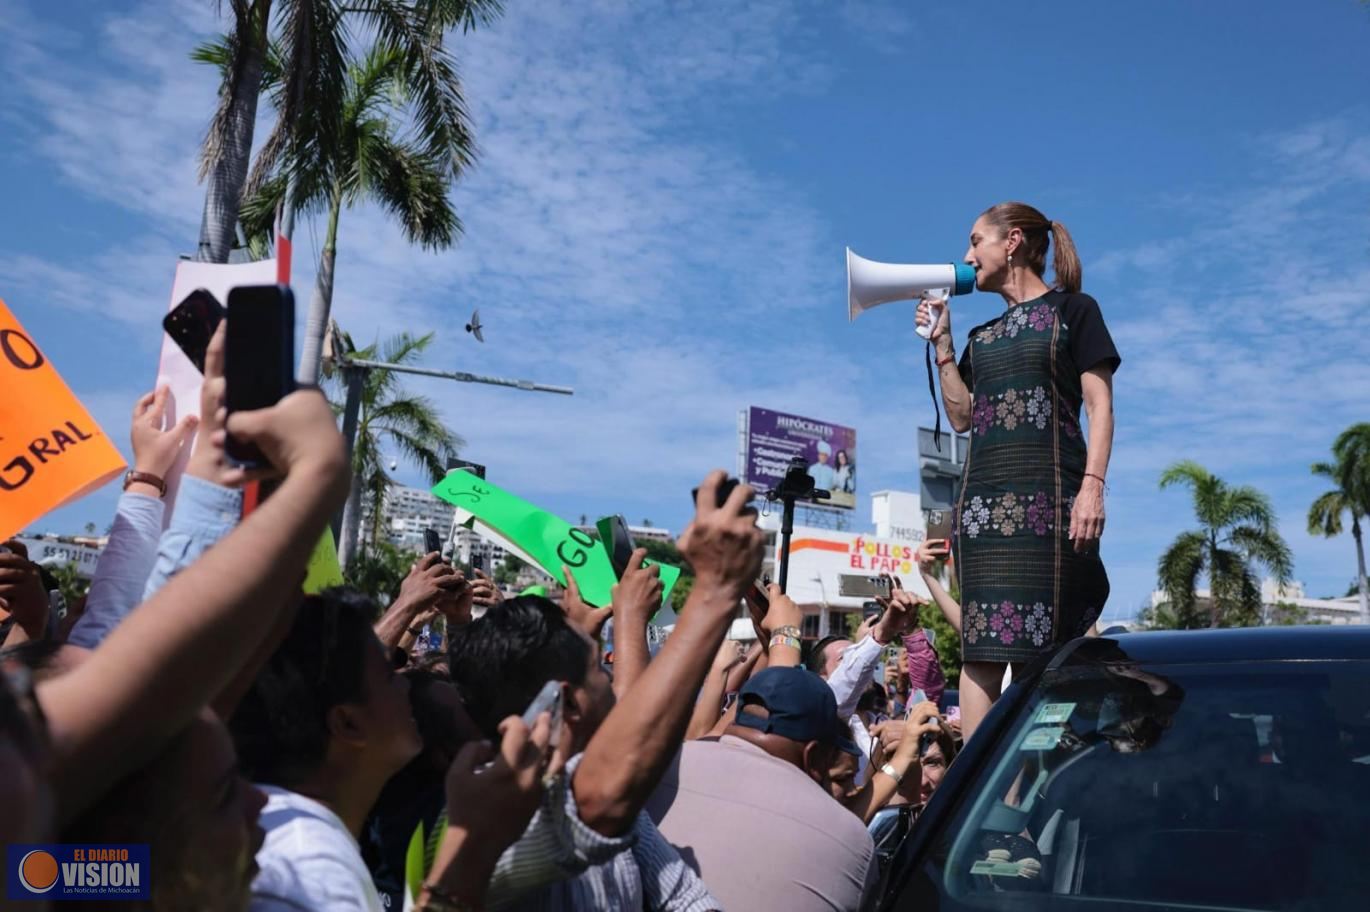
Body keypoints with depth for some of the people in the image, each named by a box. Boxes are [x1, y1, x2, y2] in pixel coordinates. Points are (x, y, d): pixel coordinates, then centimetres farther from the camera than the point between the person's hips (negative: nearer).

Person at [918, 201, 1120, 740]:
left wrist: (1093, 484, -13)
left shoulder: (1072, 310, 7)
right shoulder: (983, 335, 23)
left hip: (1048, 494, -5)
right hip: (985, 495, 5)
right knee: (981, 644, -1)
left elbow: (1099, 405, -1)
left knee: (1045, 643, -8)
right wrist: (941, 344, 15)